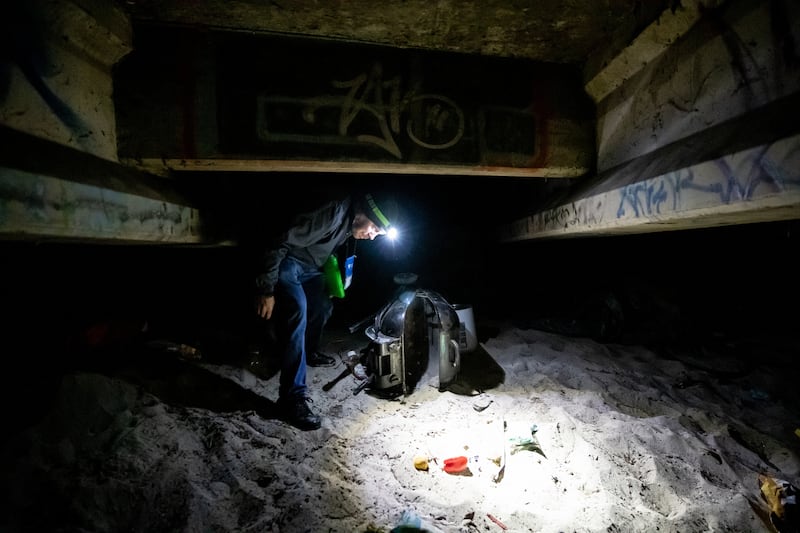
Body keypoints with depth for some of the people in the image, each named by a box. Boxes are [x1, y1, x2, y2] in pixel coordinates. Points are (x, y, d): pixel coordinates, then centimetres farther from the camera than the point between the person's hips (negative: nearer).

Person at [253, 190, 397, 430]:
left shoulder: (351, 225, -1)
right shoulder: (333, 213, -31)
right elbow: (282, 244, -29)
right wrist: (266, 290, -25)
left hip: (309, 267, 10)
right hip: (285, 263, -10)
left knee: (323, 306, 17)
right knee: (297, 312, -24)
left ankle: (309, 352, 44)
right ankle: (293, 398, -23)